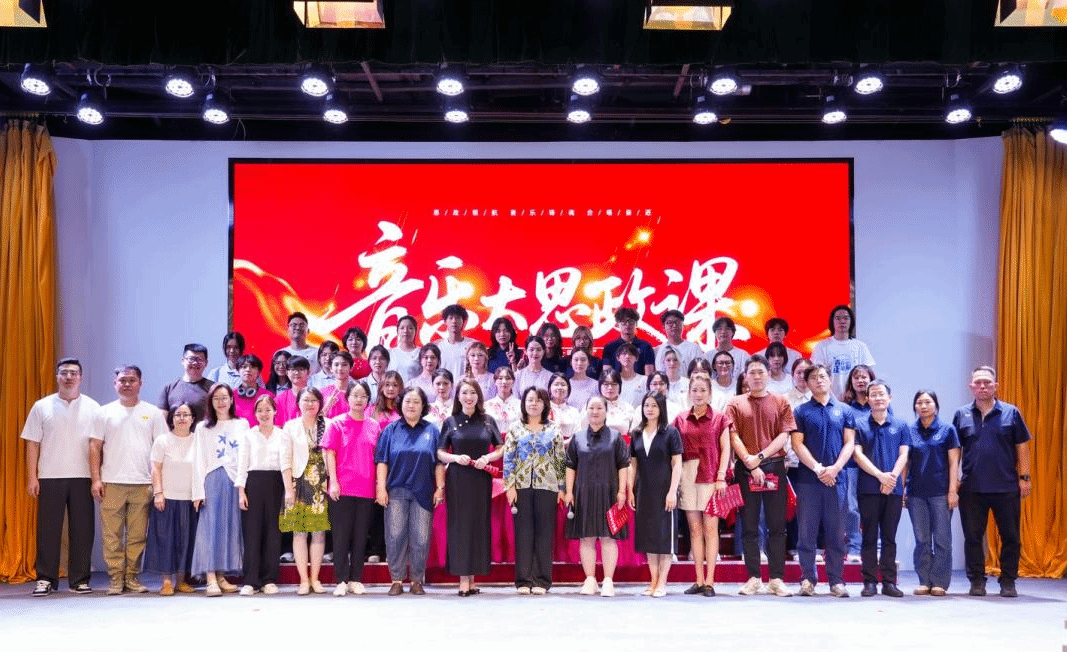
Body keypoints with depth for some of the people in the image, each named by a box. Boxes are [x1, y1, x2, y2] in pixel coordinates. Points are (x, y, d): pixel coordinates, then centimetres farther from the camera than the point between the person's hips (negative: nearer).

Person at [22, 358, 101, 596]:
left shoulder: (93, 408, 6)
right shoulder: (42, 407, 7)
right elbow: (33, 443, 6)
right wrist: (32, 477, -1)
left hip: (82, 478, 0)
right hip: (49, 478, 0)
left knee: (82, 530, 2)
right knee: (48, 530, 1)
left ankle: (80, 579, 10)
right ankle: (45, 579, 10)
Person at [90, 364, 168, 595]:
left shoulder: (152, 412, 10)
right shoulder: (105, 412, 10)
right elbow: (95, 447, 7)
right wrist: (95, 479, -3)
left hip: (142, 484, 0)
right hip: (111, 483, 0)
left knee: (137, 535, 1)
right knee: (111, 534, -2)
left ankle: (132, 577, 9)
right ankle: (115, 578, 5)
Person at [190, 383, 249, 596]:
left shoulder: (242, 424, 13)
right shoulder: (203, 428, 9)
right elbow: (198, 461, 4)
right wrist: (198, 492, -5)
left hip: (235, 481, 2)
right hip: (212, 481, -2)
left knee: (231, 528, 2)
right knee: (210, 527, -9)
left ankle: (221, 576, 9)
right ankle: (211, 579, -14)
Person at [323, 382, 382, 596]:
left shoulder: (374, 426, 10)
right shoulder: (337, 424, 2)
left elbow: (378, 457, 12)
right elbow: (330, 454, -1)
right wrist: (333, 482, -9)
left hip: (366, 489, 3)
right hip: (342, 489, -3)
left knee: (361, 535, 6)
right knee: (341, 535, -1)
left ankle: (356, 580, 14)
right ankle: (341, 581, 4)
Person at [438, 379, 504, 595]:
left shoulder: (487, 421, 8)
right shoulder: (451, 422, 6)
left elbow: (501, 449, 10)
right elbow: (440, 453, 6)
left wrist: (488, 458, -9)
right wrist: (456, 457, -12)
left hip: (481, 479, 1)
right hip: (457, 480, -1)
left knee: (479, 525, 2)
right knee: (459, 525, -3)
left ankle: (473, 578, 9)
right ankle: (463, 579, -1)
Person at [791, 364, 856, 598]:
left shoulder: (844, 410, 11)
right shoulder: (801, 411, 8)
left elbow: (849, 443, 5)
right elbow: (798, 444, 0)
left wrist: (834, 468, -10)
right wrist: (817, 468, -11)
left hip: (836, 479, 1)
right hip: (808, 479, -1)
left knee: (836, 532, 2)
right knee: (806, 532, 0)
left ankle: (836, 580, 8)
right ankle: (807, 579, 5)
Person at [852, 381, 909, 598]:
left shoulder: (900, 426, 11)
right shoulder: (859, 425, 6)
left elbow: (903, 455, 5)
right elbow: (858, 454, -2)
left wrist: (892, 477, -11)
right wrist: (880, 475, -13)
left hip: (893, 489, 2)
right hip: (868, 488, -1)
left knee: (889, 537, 5)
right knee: (869, 537, 1)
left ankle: (889, 581, 9)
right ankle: (869, 581, 4)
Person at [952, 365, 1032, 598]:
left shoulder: (1010, 413, 3)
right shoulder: (962, 415, 6)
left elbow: (1022, 447, 4)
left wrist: (1024, 477, -1)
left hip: (1006, 487, -1)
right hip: (972, 489, 1)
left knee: (1010, 536, 4)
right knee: (973, 537, 5)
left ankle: (1008, 581, 15)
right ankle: (977, 581, 16)